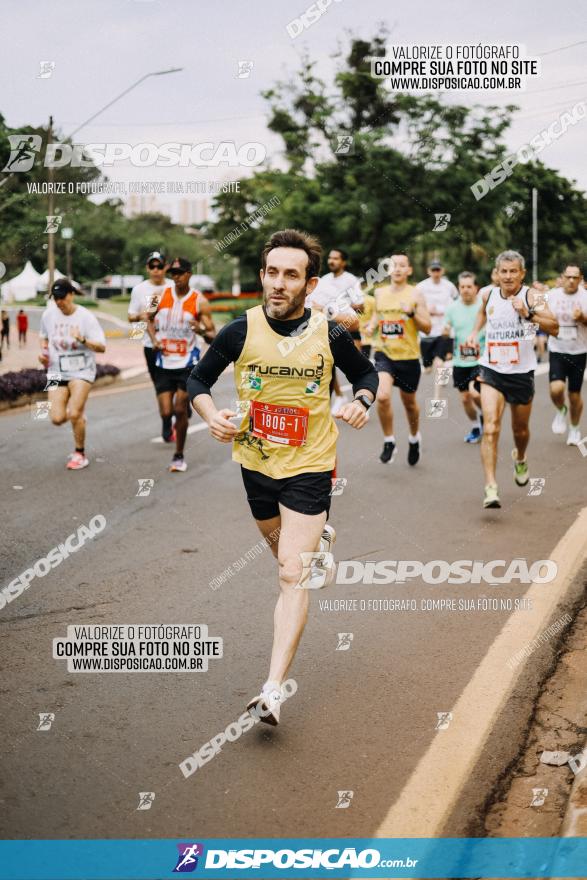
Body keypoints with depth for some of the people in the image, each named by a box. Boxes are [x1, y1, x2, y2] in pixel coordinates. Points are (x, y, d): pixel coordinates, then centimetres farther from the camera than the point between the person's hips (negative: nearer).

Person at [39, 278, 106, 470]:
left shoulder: (85, 316, -11)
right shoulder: (48, 315, 2)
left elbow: (101, 347, -14)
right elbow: (44, 336, 22)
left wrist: (82, 340, -31)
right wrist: (43, 351, 3)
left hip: (81, 370, -4)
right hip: (57, 371, 4)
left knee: (74, 414, -16)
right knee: (57, 418, -7)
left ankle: (80, 454, 7)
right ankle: (79, 417, 31)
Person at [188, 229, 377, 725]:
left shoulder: (330, 336, -10)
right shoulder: (240, 332, -10)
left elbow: (367, 374, 9)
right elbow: (198, 381, 3)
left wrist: (362, 401, -13)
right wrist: (212, 416, -17)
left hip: (309, 466, -3)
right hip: (256, 463, 3)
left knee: (293, 574, -12)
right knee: (285, 552, 25)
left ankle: (273, 689, -13)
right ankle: (319, 538, 63)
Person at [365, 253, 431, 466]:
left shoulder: (415, 294, -6)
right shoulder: (379, 293, 4)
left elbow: (427, 328, -6)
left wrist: (412, 313, -22)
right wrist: (371, 326, 3)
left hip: (408, 357, -1)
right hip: (384, 354, 1)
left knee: (409, 403, 16)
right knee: (382, 397, -22)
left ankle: (414, 438, 45)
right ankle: (389, 442, -2)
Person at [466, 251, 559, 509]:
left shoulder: (530, 296, -11)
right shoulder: (489, 295, 1)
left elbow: (554, 328, -25)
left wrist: (529, 314, -37)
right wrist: (475, 332, 13)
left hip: (521, 372, -1)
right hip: (491, 370, 1)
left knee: (520, 429, 18)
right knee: (491, 428, -17)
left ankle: (520, 459, 52)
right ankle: (491, 488, -20)